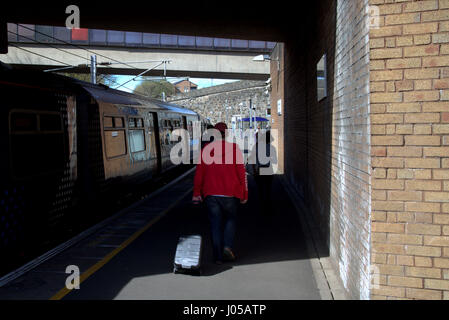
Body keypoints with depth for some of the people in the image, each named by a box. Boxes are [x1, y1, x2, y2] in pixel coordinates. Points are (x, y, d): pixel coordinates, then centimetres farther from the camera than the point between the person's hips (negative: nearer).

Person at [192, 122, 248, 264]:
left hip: (211, 194, 1)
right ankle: (228, 247, 1)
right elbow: (242, 173, -4)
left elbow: (199, 173, 2)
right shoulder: (234, 148, -4)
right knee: (230, 219, 19)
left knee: (216, 224, 9)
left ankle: (218, 256, 12)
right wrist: (244, 194, 3)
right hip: (230, 194, -1)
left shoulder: (206, 149, 0)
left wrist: (196, 193, 10)